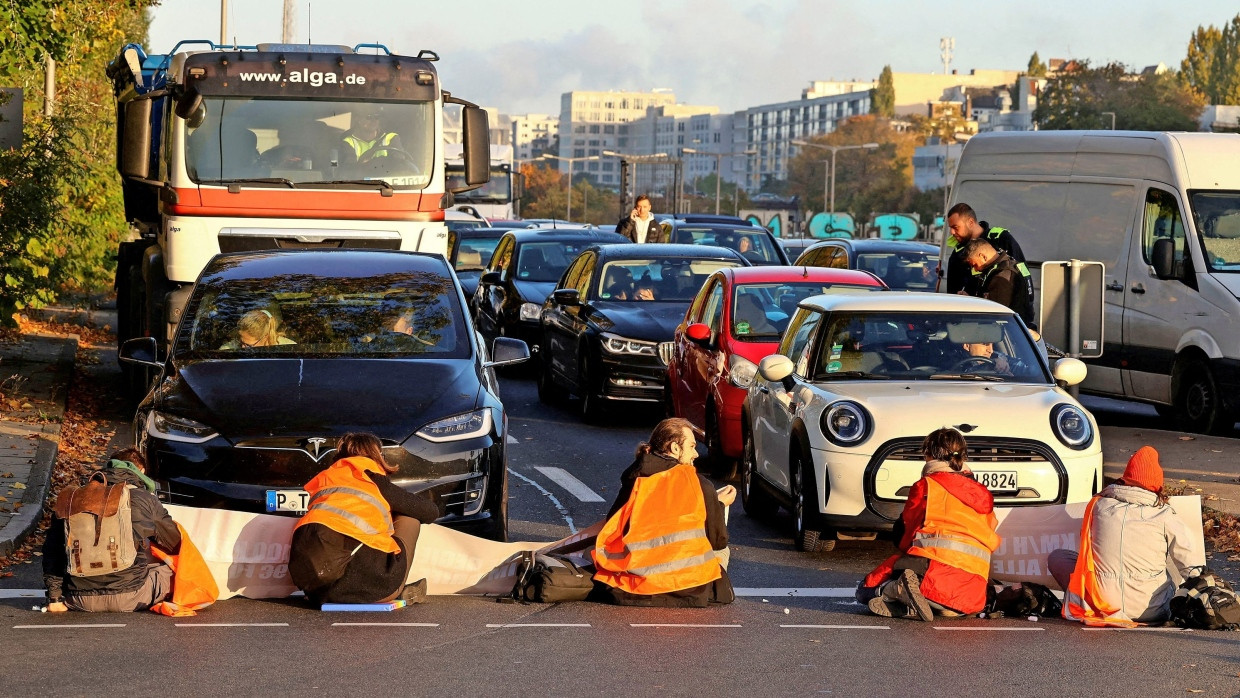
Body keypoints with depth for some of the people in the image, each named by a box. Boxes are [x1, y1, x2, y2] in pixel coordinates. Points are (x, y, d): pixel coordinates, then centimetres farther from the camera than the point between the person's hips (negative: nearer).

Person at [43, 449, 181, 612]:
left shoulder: (73, 498, 9)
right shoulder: (145, 499, 0)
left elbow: (52, 549, 10)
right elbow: (176, 544, 14)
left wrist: (54, 597, 14)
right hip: (128, 599, -4)